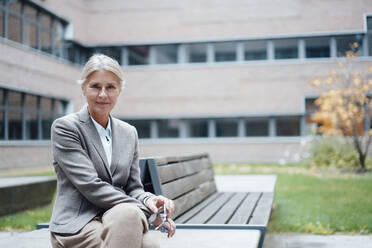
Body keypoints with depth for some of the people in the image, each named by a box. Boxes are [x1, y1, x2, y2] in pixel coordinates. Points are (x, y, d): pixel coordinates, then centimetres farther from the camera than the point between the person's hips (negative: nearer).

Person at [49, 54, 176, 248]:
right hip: (77, 225, -4)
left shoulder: (129, 133, 15)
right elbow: (91, 186, -12)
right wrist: (145, 211, -16)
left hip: (118, 221, 4)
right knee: (127, 213, -34)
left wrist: (147, 199, -10)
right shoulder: (64, 127, -2)